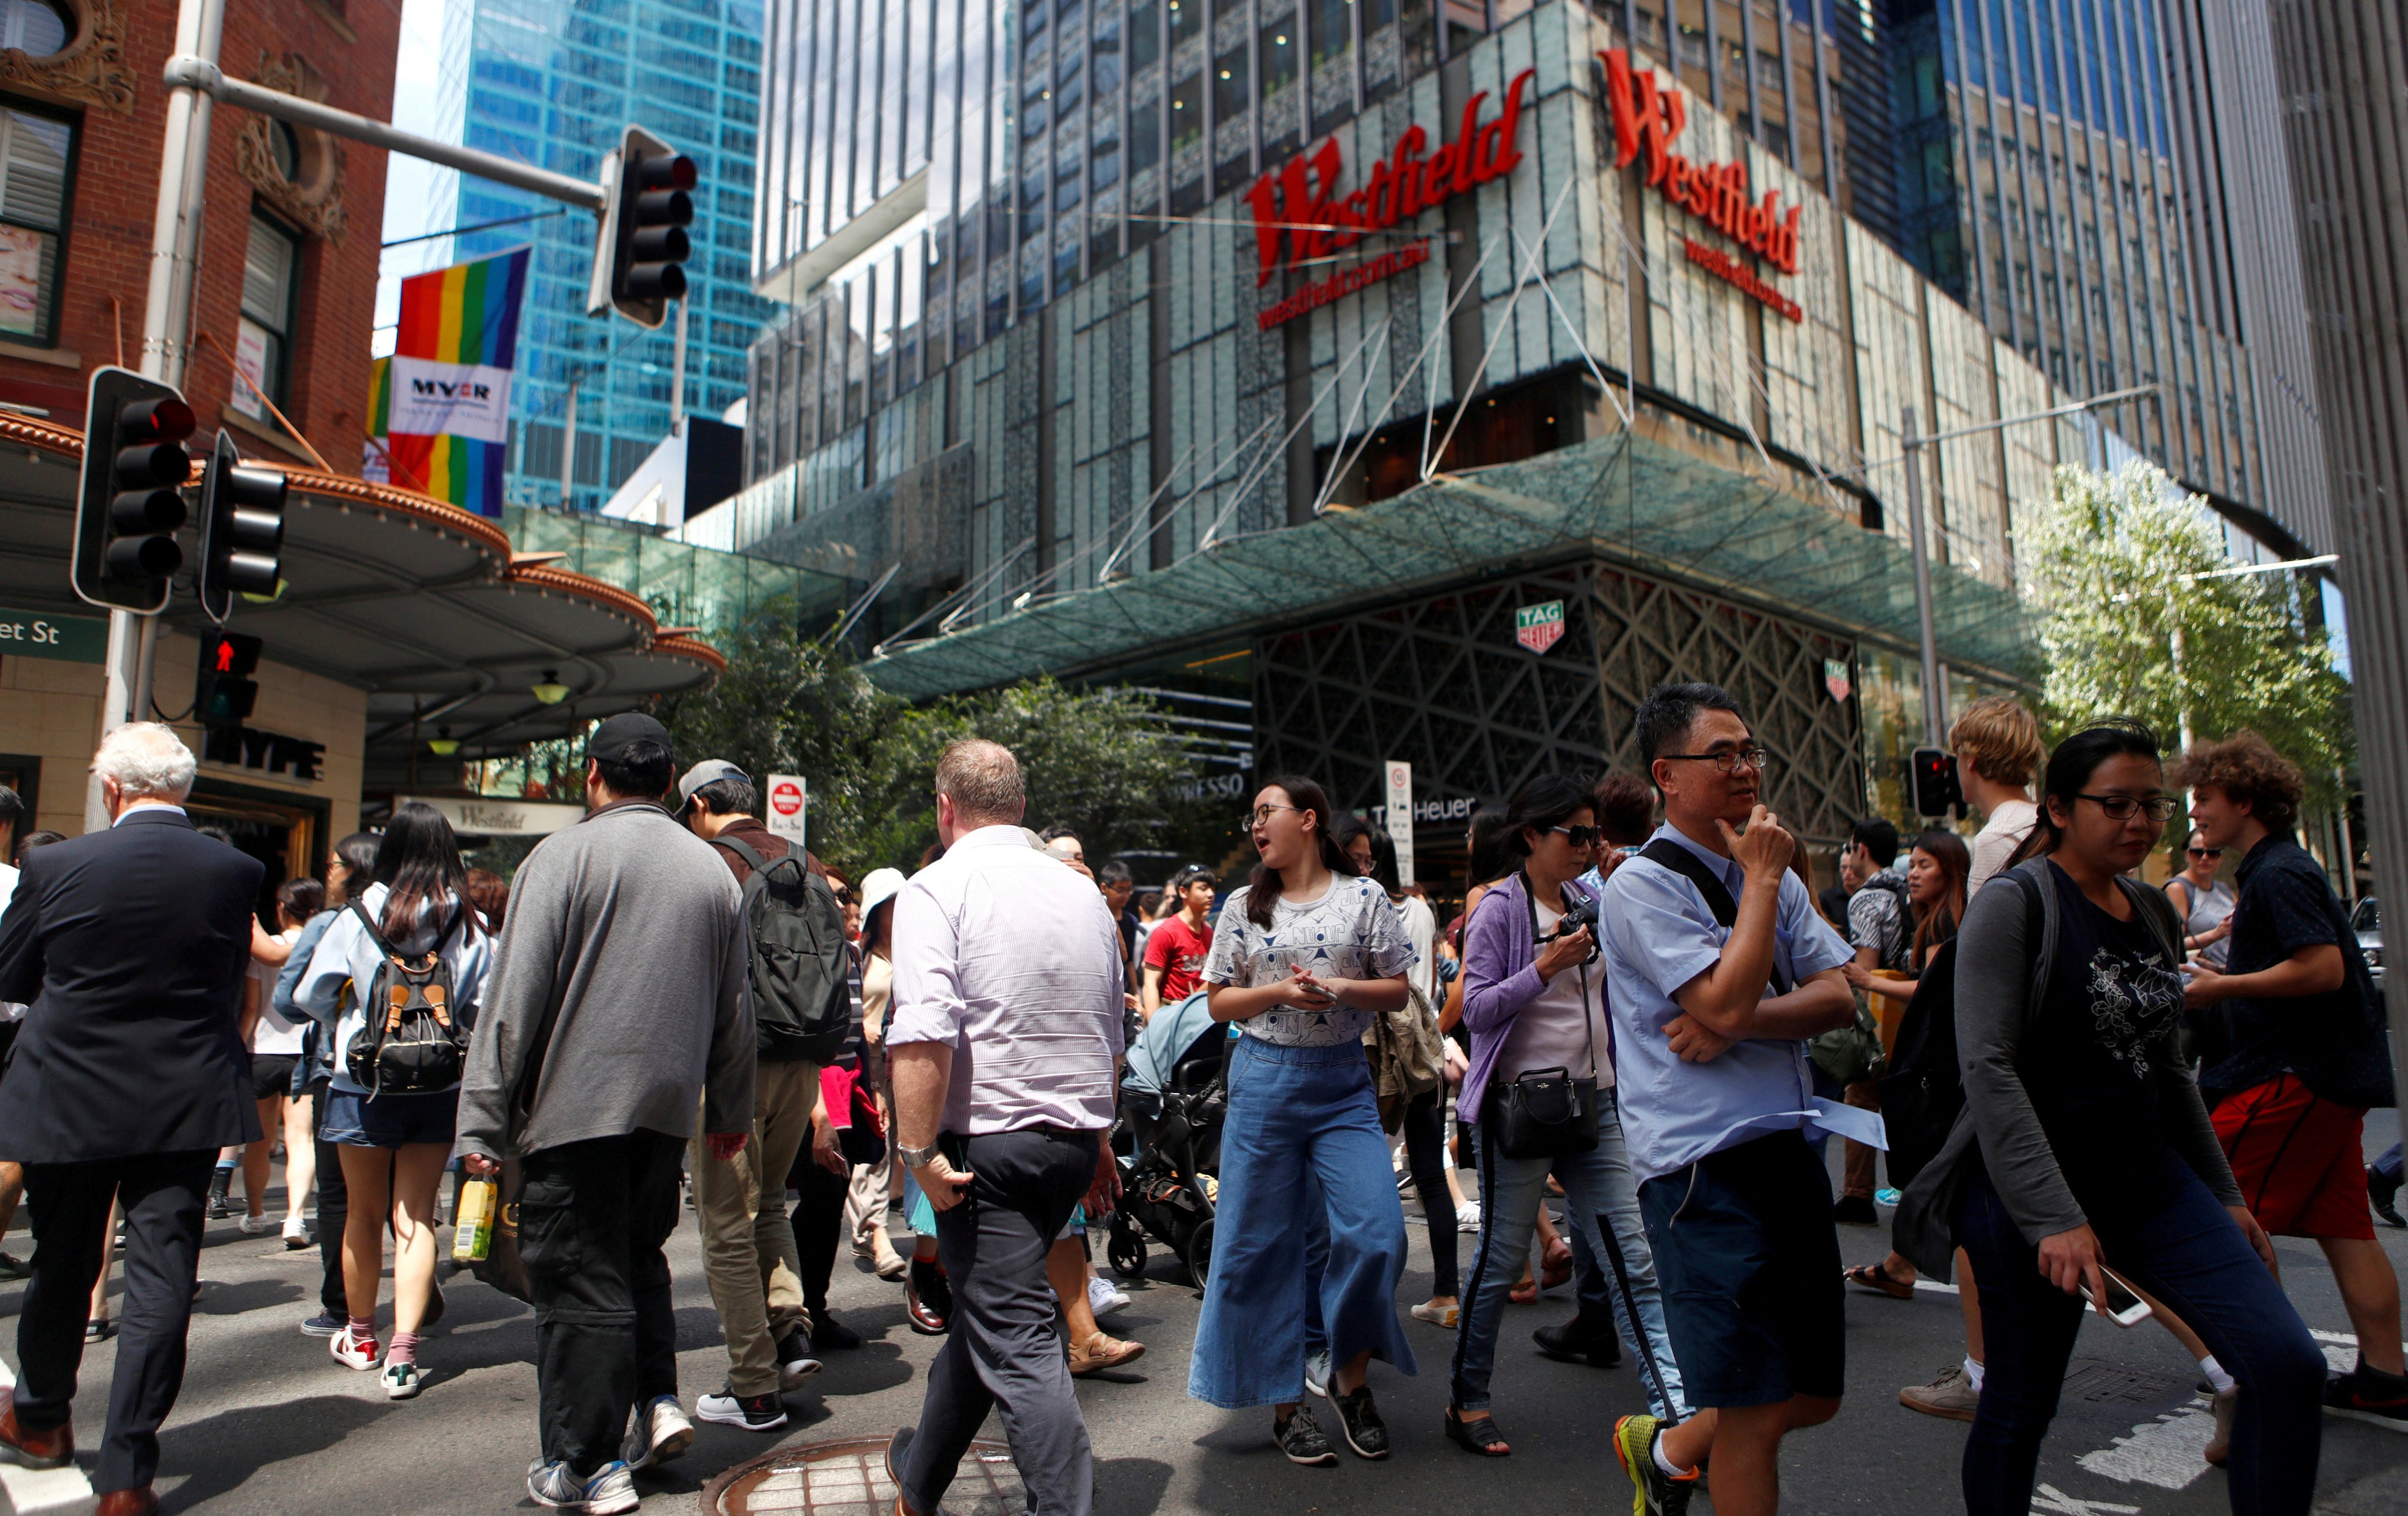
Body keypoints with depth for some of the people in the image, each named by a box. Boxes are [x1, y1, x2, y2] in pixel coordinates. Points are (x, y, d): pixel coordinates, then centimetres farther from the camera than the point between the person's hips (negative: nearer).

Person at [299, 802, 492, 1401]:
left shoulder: (358, 918, -8)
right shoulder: (469, 926, -6)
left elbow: (311, 995, 3)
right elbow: (485, 1009, -4)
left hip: (364, 1086, 0)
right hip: (439, 1088, 1)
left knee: (365, 1212, 16)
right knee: (416, 1216, 6)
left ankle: (359, 1335, 34)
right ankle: (403, 1353, -1)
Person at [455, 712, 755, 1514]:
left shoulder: (564, 855, -8)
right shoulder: (712, 868, 7)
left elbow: (515, 995, -11)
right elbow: (735, 1005, 12)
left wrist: (483, 1120, -5)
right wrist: (731, 1108, 23)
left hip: (576, 1106, -5)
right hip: (669, 1108, 5)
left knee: (579, 1278, 4)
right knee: (640, 1256, 23)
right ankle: (658, 1402, 17)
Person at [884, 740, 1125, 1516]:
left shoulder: (938, 889, -10)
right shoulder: (1083, 893, 11)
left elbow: (922, 1036, -22)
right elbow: (1112, 1038, 17)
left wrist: (919, 1151, -17)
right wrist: (1098, 1141, 25)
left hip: (988, 1145, -7)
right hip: (1074, 1140, 7)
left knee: (1017, 1342, -1)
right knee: (986, 1312, 22)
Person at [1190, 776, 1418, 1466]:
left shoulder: (1364, 898, 2)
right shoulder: (1243, 906, 7)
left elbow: (1397, 991, 4)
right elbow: (1218, 1001, 7)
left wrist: (1342, 988, -14)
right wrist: (1281, 991, -10)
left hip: (1344, 1083, -1)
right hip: (1264, 1079, 1)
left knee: (1375, 1233, -9)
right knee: (1263, 1243, 4)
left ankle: (1351, 1377, 17)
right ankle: (1285, 1402, 20)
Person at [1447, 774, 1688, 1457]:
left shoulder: (1591, 905, 11)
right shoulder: (1500, 910, -7)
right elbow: (1476, 1008, -13)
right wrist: (1546, 967, -21)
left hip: (1594, 1100, 6)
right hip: (1520, 1100, -6)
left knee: (1635, 1260, 2)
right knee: (1501, 1258, 4)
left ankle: (1675, 1410, 7)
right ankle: (1467, 1399, 21)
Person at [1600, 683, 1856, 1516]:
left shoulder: (1774, 875, 14)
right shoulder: (1643, 884, -10)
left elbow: (1839, 997, 4)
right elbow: (1728, 999, -22)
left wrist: (1737, 1024, -14)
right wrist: (1761, 877, -12)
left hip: (1788, 1146, 8)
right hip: (1702, 1161, -8)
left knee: (1816, 1396, 17)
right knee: (1757, 1413, -1)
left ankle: (1666, 1447, 38)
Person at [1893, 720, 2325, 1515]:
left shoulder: (2155, 914, 11)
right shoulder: (2014, 904, -11)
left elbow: (2169, 1072, 21)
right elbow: (1987, 1067, -19)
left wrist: (2225, 1196, 19)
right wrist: (2053, 1217, -24)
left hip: (2151, 1181, 7)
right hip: (2032, 1194, -6)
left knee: (2289, 1364, -6)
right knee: (2020, 1407, 4)